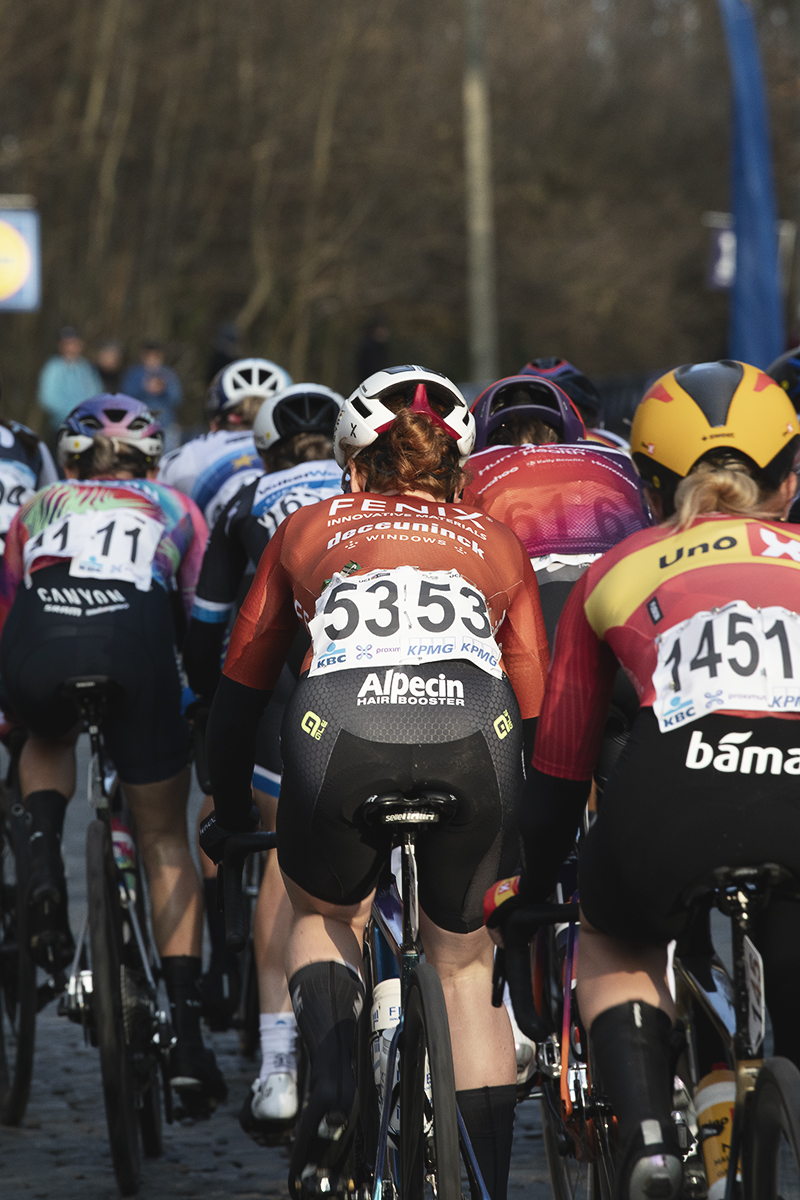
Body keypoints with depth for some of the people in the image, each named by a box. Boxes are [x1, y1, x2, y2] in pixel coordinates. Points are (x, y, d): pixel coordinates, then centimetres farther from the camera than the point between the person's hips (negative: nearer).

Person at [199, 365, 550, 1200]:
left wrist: (226, 819, 47)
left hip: (342, 735, -1)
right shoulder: (496, 543, 31)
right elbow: (539, 704, 27)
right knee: (463, 962, 23)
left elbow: (239, 691, 34)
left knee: (323, 914, 29)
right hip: (475, 741, 1)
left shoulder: (309, 529, 30)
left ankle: (332, 1090, 3)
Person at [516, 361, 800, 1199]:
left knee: (613, 949, 32)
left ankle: (646, 1133, 8)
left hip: (676, 797, 0)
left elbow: (557, 768, 34)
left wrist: (527, 895, 48)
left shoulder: (616, 570, 27)